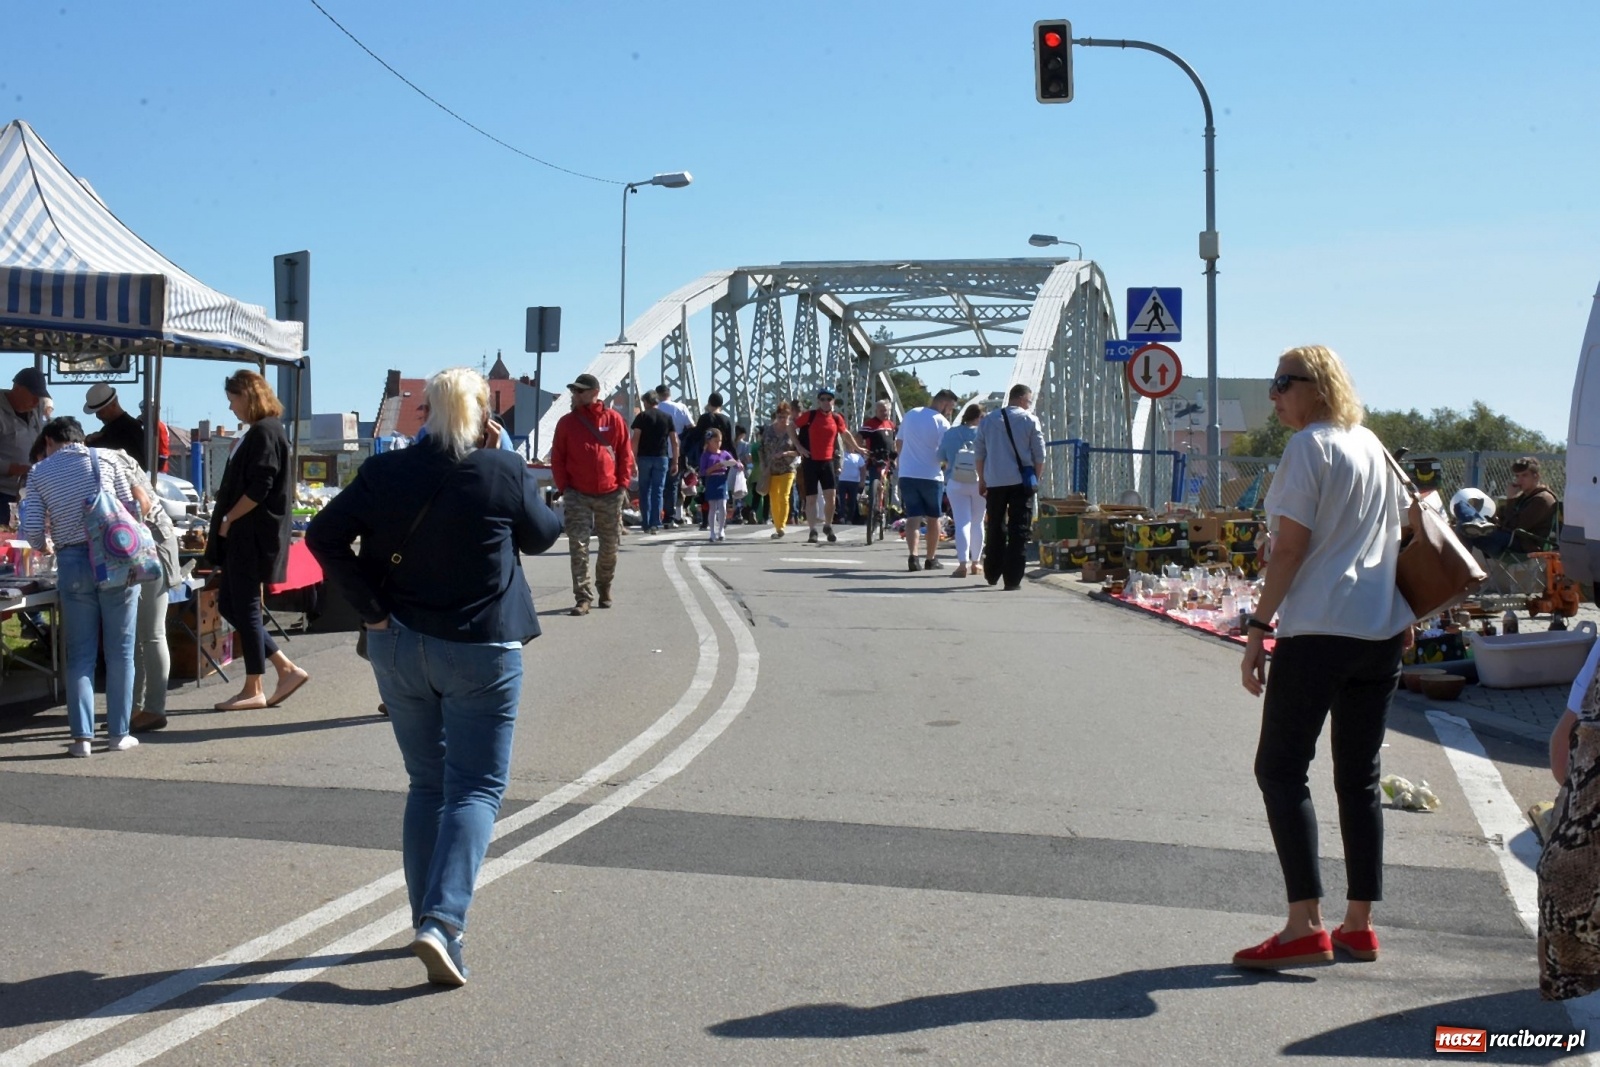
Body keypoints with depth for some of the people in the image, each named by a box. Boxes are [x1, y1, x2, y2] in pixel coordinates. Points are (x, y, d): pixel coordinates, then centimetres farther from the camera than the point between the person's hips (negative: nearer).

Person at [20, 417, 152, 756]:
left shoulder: (39, 473, 6)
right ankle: (118, 733, 11)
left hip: (72, 563, 0)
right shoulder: (106, 460, 5)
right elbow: (132, 510, 1)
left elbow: (33, 530, 1)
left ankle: (82, 736, 6)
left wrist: (43, 546, 23)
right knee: (120, 650, 7)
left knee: (80, 653, 8)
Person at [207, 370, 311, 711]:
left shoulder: (264, 432, -15)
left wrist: (228, 519, -13)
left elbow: (258, 489, -22)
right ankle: (286, 669, 13)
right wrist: (227, 519, 12)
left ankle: (253, 690, 6)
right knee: (229, 604, 12)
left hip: (252, 536, -10)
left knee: (244, 607, -3)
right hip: (242, 536, 10)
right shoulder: (258, 431, 16)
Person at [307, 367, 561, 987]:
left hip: (397, 649, 4)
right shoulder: (504, 473, -8)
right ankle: (442, 921, -16)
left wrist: (370, 609, -3)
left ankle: (429, 919, 23)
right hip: (479, 653, -4)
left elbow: (324, 536, -4)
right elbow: (542, 536, 7)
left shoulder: (385, 473, 0)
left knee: (427, 785, 18)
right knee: (475, 789, 0)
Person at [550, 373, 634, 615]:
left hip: (610, 494, 1)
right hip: (578, 495, -1)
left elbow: (625, 454, 4)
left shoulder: (613, 419, 1)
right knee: (578, 546, -10)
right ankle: (583, 597, -9)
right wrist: (563, 488, -5)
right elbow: (557, 459, 4)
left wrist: (623, 484, -3)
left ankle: (604, 587, 33)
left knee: (610, 545, 12)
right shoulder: (567, 422, 2)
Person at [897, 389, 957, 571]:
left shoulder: (910, 414, 9)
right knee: (933, 518, 12)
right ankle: (931, 559, 18)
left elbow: (898, 442, 16)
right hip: (931, 476, -4)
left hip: (907, 474, 4)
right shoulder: (942, 422, -9)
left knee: (913, 517, 2)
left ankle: (912, 555, -18)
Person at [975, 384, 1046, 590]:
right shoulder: (1030, 420, -2)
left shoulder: (987, 420, 8)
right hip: (1021, 482, -3)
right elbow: (1039, 455, -2)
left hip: (994, 482, 4)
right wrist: (1036, 479, 10)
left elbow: (979, 453, 11)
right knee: (1019, 531, -1)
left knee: (994, 528, 17)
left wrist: (982, 480, 18)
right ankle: (1013, 579, -6)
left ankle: (992, 574, 25)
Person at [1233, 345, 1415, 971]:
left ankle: (1305, 926, -9)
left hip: (1317, 632, -8)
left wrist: (1258, 627, -11)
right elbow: (1397, 538, 20)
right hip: (1383, 633, 8)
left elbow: (1289, 546, -13)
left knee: (1280, 769, -3)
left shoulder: (1310, 446, -8)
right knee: (1360, 778, 11)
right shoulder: (1374, 446, 15)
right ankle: (1359, 924, 14)